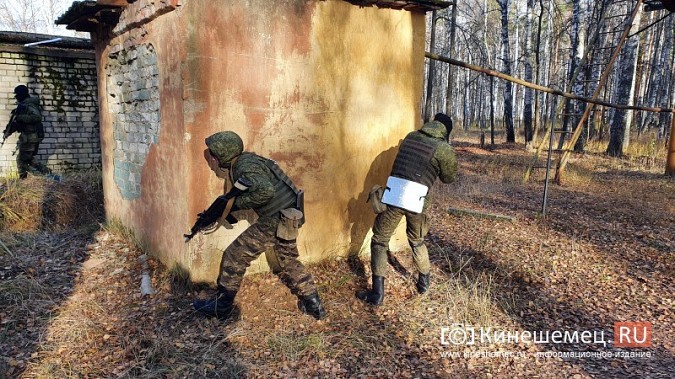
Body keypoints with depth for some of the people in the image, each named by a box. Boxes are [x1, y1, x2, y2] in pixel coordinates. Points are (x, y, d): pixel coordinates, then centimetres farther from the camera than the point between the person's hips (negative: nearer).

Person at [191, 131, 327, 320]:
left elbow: (265, 191, -33)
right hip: (286, 219, 10)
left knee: (234, 256, 1)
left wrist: (239, 202, -20)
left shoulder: (246, 166, -19)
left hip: (276, 221, -10)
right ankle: (314, 305, 28)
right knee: (286, 263, 23)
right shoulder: (242, 163, 11)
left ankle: (221, 306, 14)